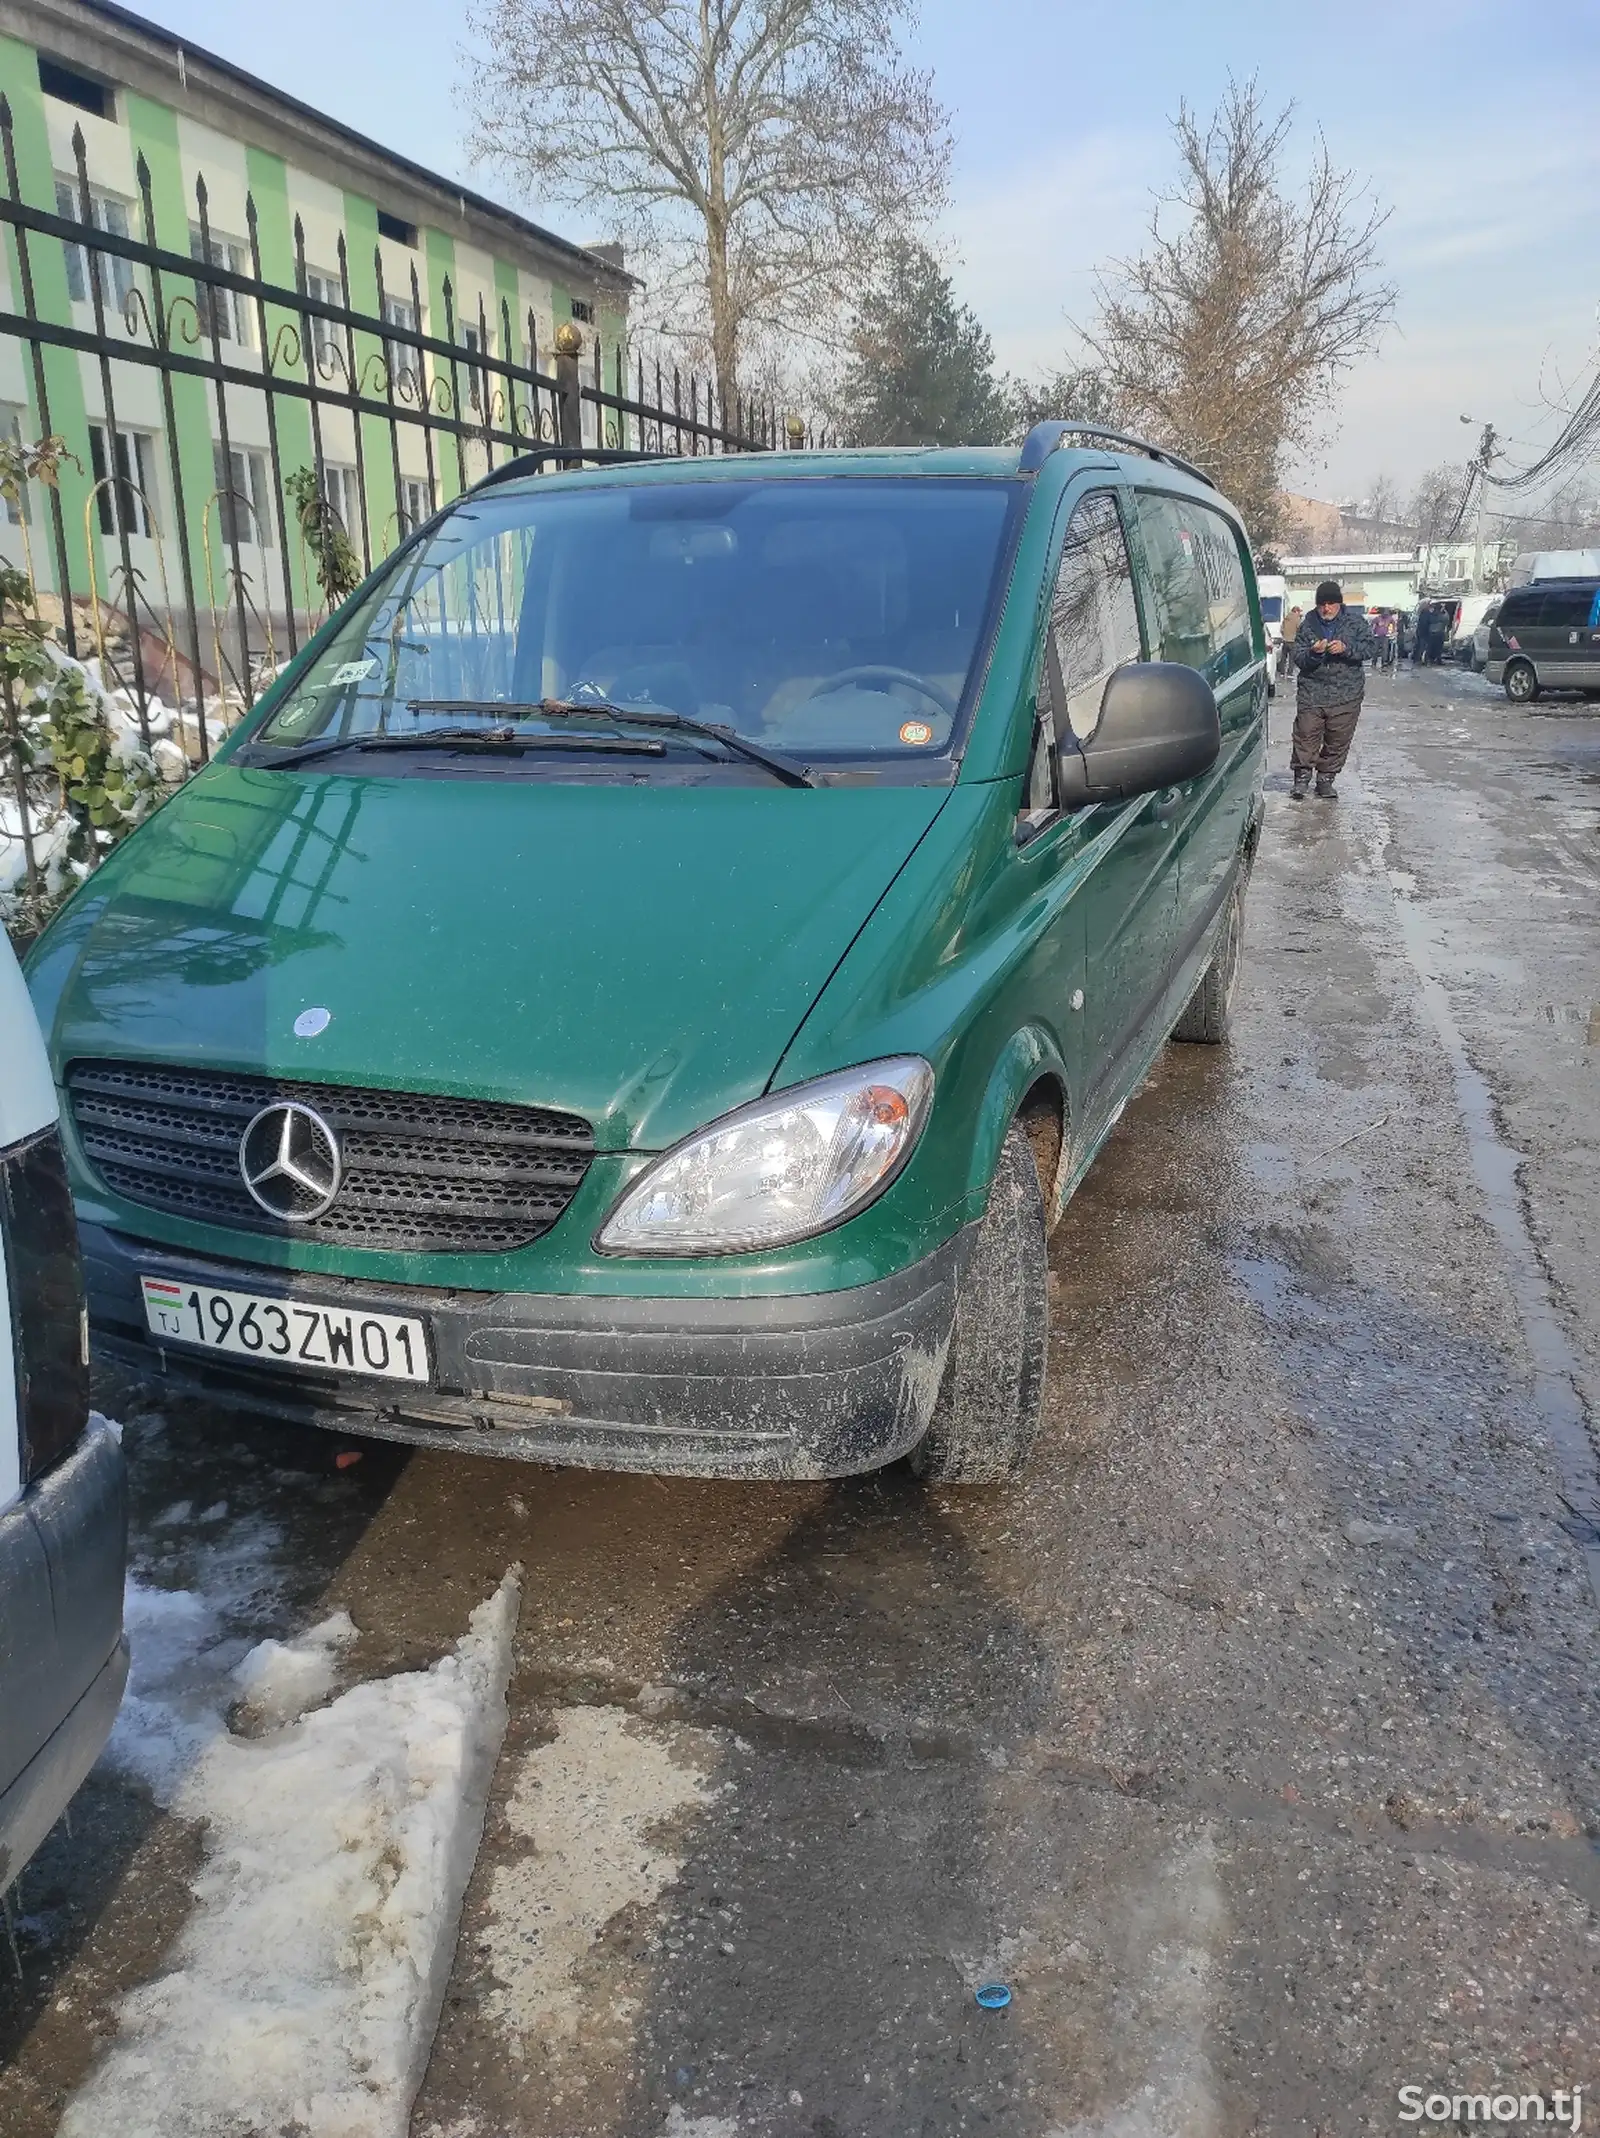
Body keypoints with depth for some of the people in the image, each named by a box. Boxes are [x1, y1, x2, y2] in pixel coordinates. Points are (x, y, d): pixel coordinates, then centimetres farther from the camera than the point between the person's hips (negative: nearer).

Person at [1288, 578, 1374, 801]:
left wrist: (1346, 648, -19)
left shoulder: (1355, 621, 3)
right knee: (1306, 735, -7)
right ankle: (1302, 777, 3)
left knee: (1338, 740, 4)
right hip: (1312, 691, 0)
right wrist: (1313, 653, -21)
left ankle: (1326, 778, 16)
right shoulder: (1307, 624, 3)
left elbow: (1368, 648, -2)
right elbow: (1297, 657, 1)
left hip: (1346, 693, 0)